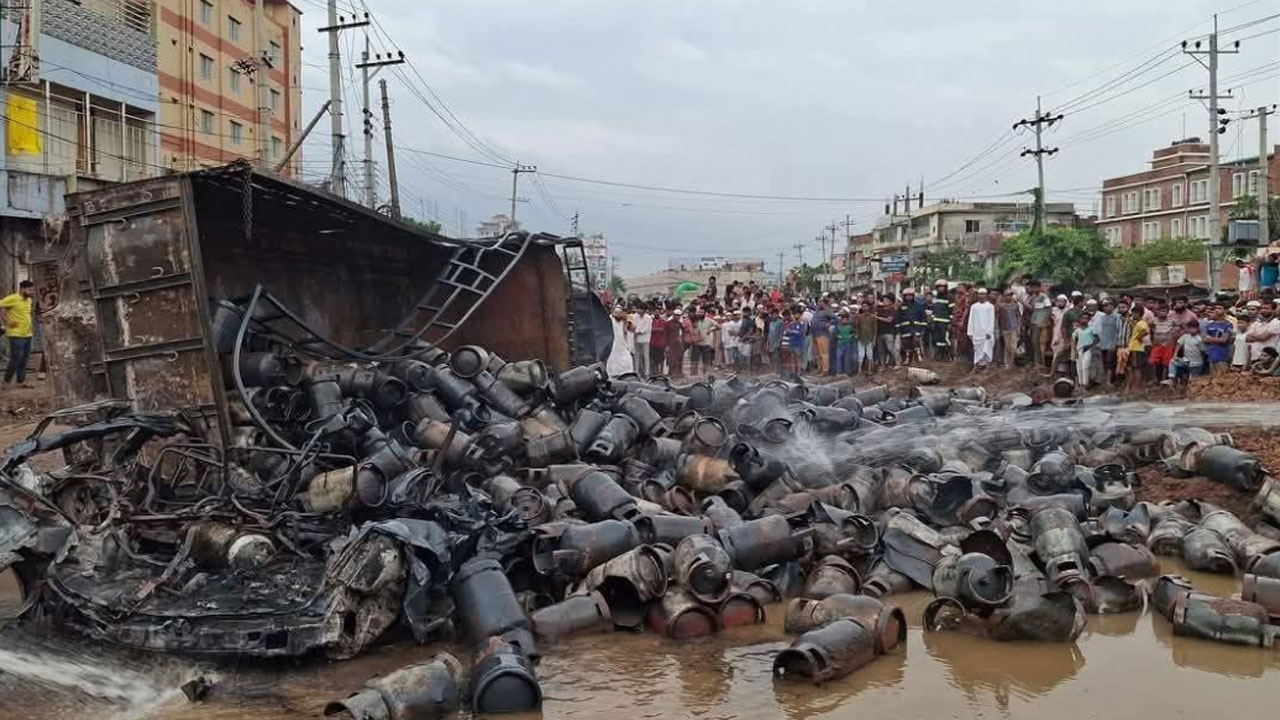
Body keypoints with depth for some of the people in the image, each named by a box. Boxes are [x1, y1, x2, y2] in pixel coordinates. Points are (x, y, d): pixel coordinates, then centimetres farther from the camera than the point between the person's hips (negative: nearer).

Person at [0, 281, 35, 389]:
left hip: (27, 334, 8)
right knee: (16, 358, -8)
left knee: (24, 359, 10)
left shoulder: (28, 300, 13)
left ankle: (21, 381, 17)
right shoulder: (12, 298, -13)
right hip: (16, 334, -8)